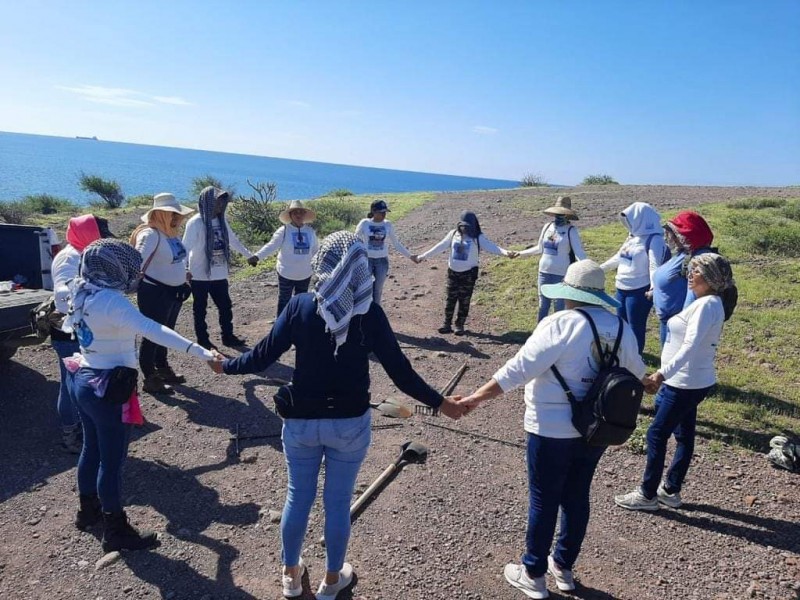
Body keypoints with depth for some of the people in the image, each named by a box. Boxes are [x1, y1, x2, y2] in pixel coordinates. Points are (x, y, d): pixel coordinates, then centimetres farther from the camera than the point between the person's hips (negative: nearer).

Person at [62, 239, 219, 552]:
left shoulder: (82, 294, 3)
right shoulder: (112, 302, -26)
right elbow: (153, 331, -40)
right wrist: (198, 351, -47)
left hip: (83, 380, 9)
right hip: (108, 388, -9)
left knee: (92, 448, 24)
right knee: (112, 460, 2)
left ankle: (88, 509, 44)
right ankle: (116, 531, 16)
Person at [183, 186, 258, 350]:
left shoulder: (221, 220, 5)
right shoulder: (195, 222, -15)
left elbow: (233, 241, 19)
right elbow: (186, 247, -23)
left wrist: (249, 255, 26)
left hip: (219, 274, 6)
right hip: (200, 275, -6)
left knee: (226, 307, 14)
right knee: (200, 309, 10)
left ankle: (228, 336, 29)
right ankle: (203, 340, 23)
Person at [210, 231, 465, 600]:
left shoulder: (299, 306, -12)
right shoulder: (369, 313, -14)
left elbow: (263, 357, -6)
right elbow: (400, 372, -12)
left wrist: (225, 366, 13)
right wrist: (439, 403, 1)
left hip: (301, 421, 1)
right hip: (350, 424, -1)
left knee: (298, 497, 21)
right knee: (338, 502, 16)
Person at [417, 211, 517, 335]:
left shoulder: (478, 238, -9)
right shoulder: (453, 234, 1)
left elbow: (491, 247, -22)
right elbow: (440, 247, 7)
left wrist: (505, 252, -40)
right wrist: (424, 256, 8)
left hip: (468, 274, -3)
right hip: (453, 272, 3)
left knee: (464, 301, 5)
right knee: (450, 299, 7)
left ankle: (460, 325, 19)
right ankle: (447, 324, 18)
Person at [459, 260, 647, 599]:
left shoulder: (561, 324, -20)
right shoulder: (622, 328, 0)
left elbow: (518, 370, -22)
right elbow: (636, 372, 16)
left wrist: (477, 398, -15)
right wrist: (651, 382, 40)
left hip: (553, 429, -6)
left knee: (544, 501, 9)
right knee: (577, 497, 20)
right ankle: (563, 567, 38)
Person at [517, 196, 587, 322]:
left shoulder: (571, 230, -9)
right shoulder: (547, 226, 5)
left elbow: (579, 252, -14)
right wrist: (520, 253, 19)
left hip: (562, 275, -5)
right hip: (544, 272, 5)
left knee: (559, 307, 3)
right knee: (543, 305, 16)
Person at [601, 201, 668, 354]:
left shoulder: (654, 239, -13)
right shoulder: (633, 236, 13)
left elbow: (654, 265, -22)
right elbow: (619, 257, 23)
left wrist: (654, 286, -36)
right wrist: (599, 268, 27)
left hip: (640, 291, -9)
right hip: (622, 289, 9)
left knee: (636, 326, 1)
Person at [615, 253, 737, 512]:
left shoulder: (707, 304, -21)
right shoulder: (707, 302, 10)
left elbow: (690, 346, -33)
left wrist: (662, 374, -41)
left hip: (687, 384, -10)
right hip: (690, 381, 10)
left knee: (656, 435, 0)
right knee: (684, 436, 16)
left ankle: (648, 494, 12)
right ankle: (670, 491, 28)